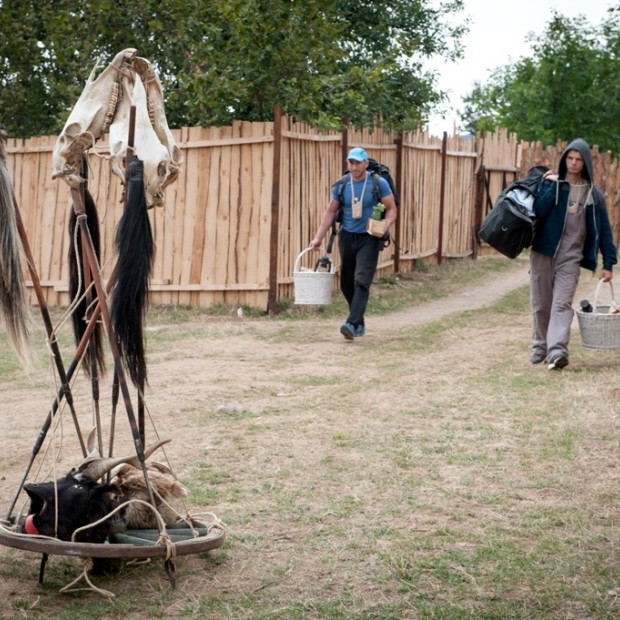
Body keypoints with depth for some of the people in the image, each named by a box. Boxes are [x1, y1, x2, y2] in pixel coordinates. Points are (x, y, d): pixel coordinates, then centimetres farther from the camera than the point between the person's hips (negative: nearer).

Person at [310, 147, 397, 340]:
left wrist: (385, 226, -20)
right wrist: (318, 237, 3)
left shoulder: (379, 183, -6)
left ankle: (353, 324, -23)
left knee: (361, 281, -16)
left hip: (369, 238, -4)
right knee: (346, 282, 8)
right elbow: (330, 212, 9)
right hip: (347, 237, 4)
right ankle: (359, 323, 22)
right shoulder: (341, 185, 2)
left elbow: (391, 208, -1)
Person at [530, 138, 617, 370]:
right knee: (541, 304, 7)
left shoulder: (593, 194, 4)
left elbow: (604, 230, 8)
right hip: (543, 252, 1)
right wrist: (551, 185, -16)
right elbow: (539, 210, -13)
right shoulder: (551, 182, 1)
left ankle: (557, 351, -23)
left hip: (570, 257, -1)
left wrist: (608, 263, 3)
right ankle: (540, 347, 23)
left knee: (562, 304, -13)